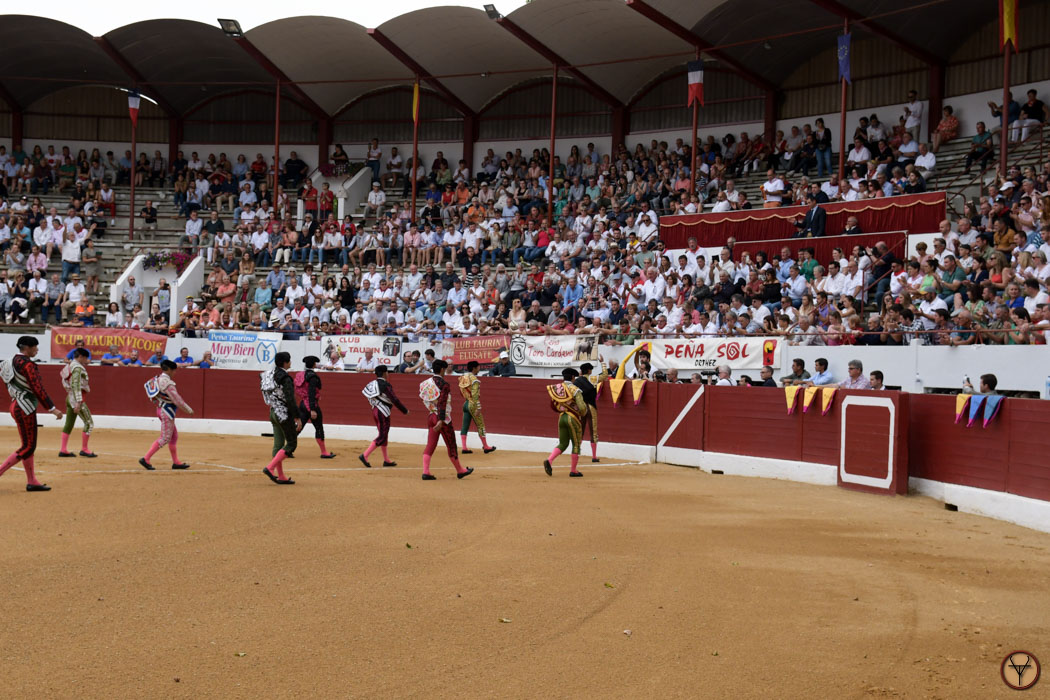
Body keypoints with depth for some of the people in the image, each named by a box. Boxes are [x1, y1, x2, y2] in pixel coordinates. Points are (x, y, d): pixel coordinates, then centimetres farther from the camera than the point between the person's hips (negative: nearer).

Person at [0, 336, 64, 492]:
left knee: (29, 446, 12)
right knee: (28, 447, -5)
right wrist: (52, 408, -19)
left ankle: (31, 482, 15)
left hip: (16, 405, 10)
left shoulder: (13, 361, 13)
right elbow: (37, 388, -21)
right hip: (25, 408, -10)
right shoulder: (27, 364, -16)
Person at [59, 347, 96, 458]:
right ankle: (84, 449, -1)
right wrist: (78, 403, -27)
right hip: (76, 398, -10)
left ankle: (63, 450, 12)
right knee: (89, 423, -4)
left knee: (69, 424, 11)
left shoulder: (70, 366, 14)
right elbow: (76, 386, -22)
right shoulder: (78, 368, -14)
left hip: (69, 398, 10)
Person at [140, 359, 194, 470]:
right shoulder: (167, 382, -20)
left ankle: (176, 462, 19)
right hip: (167, 412, -10)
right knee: (165, 438, -7)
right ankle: (146, 459, -8)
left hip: (161, 410, 10)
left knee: (174, 436, 15)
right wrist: (189, 410, -12)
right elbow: (176, 398, -20)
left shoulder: (157, 379, 9)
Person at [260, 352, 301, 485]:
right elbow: (290, 400, -21)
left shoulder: (270, 375, 9)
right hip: (284, 413, -9)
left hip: (273, 412, 9)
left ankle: (281, 477, 13)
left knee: (278, 444, 10)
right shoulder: (285, 378, -17)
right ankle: (270, 468, -11)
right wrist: (297, 418, -17)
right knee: (291, 444, 0)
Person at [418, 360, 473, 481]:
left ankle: (426, 472, -5)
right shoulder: (444, 384, -14)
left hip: (430, 415, 7)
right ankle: (460, 471, 18)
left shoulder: (427, 383, 7)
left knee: (430, 445, 6)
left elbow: (424, 400, 12)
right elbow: (442, 403, -21)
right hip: (442, 417, -6)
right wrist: (441, 420, -25)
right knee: (451, 445, 6)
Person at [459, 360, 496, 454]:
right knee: (481, 426, 3)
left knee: (465, 426, 6)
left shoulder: (463, 378, 7)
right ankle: (486, 447, 11)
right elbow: (475, 395, -22)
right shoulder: (474, 379, -16)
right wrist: (478, 407, -23)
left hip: (465, 404, 7)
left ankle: (464, 448, 3)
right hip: (472, 404, -7)